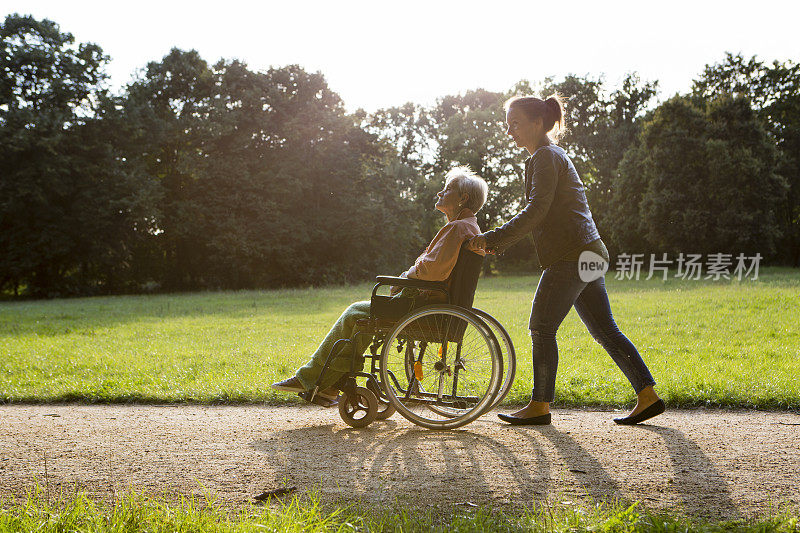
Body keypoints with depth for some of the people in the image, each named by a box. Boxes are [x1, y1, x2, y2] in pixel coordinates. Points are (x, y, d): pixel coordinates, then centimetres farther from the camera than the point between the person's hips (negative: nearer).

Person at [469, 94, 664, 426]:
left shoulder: (546, 156, -7)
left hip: (573, 255, -10)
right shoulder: (550, 156, 23)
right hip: (588, 254, 10)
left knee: (541, 327, -4)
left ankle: (540, 405, 3)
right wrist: (497, 244, 16)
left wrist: (493, 237, -18)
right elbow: (538, 216, 24)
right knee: (604, 330, 10)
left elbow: (536, 211, -18)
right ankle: (647, 395, 10)